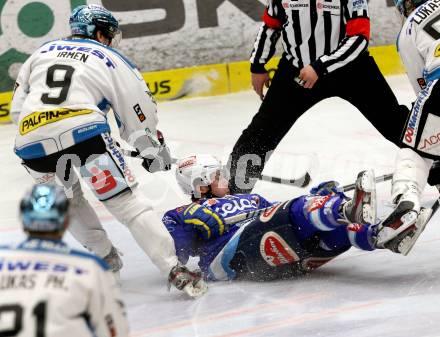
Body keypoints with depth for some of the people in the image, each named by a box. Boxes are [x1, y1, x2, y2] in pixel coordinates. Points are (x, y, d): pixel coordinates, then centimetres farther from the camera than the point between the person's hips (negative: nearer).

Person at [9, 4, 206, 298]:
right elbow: (139, 114, 20)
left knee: (66, 198, 31)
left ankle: (106, 258, 31)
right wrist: (155, 150, 37)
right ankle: (174, 269, -9)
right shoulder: (111, 60, 18)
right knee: (126, 203, 0)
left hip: (31, 140, 4)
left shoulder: (43, 52, 28)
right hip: (82, 131, -4)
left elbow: (17, 107, 28)